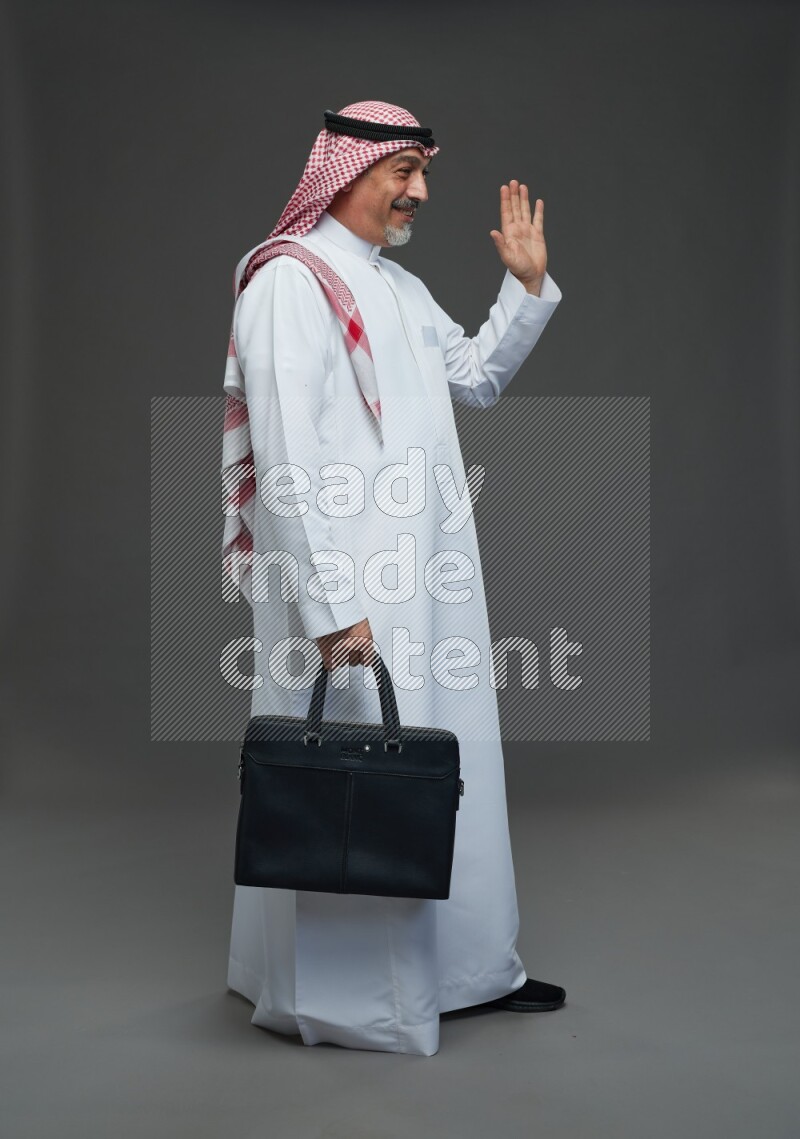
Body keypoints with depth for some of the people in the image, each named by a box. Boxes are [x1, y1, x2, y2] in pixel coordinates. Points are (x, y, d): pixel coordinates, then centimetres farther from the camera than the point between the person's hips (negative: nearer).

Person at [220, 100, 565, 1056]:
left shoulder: (398, 286, 16)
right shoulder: (289, 280, -12)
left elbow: (479, 378, 25)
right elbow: (285, 458, -19)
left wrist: (527, 284, 13)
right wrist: (331, 605, -23)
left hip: (425, 576, 9)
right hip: (345, 584, -9)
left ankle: (461, 964, 29)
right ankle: (340, 991, 18)